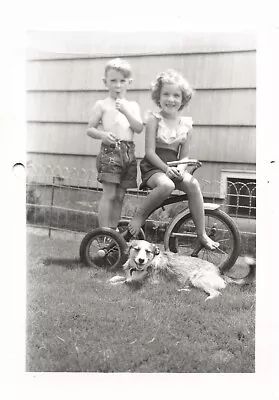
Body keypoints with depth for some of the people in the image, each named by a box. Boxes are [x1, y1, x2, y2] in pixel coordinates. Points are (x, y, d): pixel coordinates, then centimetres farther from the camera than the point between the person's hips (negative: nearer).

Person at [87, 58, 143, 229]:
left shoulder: (132, 105, 15)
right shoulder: (102, 105, 6)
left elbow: (139, 128, 1)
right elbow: (90, 129, 6)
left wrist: (126, 111, -12)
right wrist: (102, 134, -14)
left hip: (129, 152, 4)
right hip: (109, 150, -4)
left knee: (120, 196, 7)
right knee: (109, 194, -9)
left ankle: (114, 230, 17)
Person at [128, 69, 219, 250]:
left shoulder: (186, 124, 7)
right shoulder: (154, 119, -4)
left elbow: (184, 155, 9)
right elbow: (150, 151, -10)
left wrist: (180, 168, -13)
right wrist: (166, 168, -23)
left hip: (174, 166, 4)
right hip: (153, 166, -4)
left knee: (193, 183, -26)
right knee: (166, 185, -36)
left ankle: (202, 234, -15)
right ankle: (139, 216, -11)